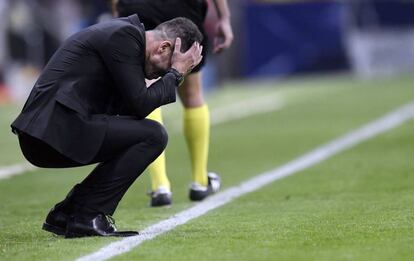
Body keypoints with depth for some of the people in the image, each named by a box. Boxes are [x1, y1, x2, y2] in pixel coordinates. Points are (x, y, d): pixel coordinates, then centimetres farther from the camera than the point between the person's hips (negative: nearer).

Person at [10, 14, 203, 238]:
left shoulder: (124, 34, 21)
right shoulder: (124, 35, -9)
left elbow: (130, 110, 21)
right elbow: (140, 105, -12)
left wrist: (173, 73, 15)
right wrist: (176, 73, 0)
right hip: (56, 129, -10)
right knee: (153, 135, -11)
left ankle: (64, 214, 15)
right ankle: (87, 216, -8)